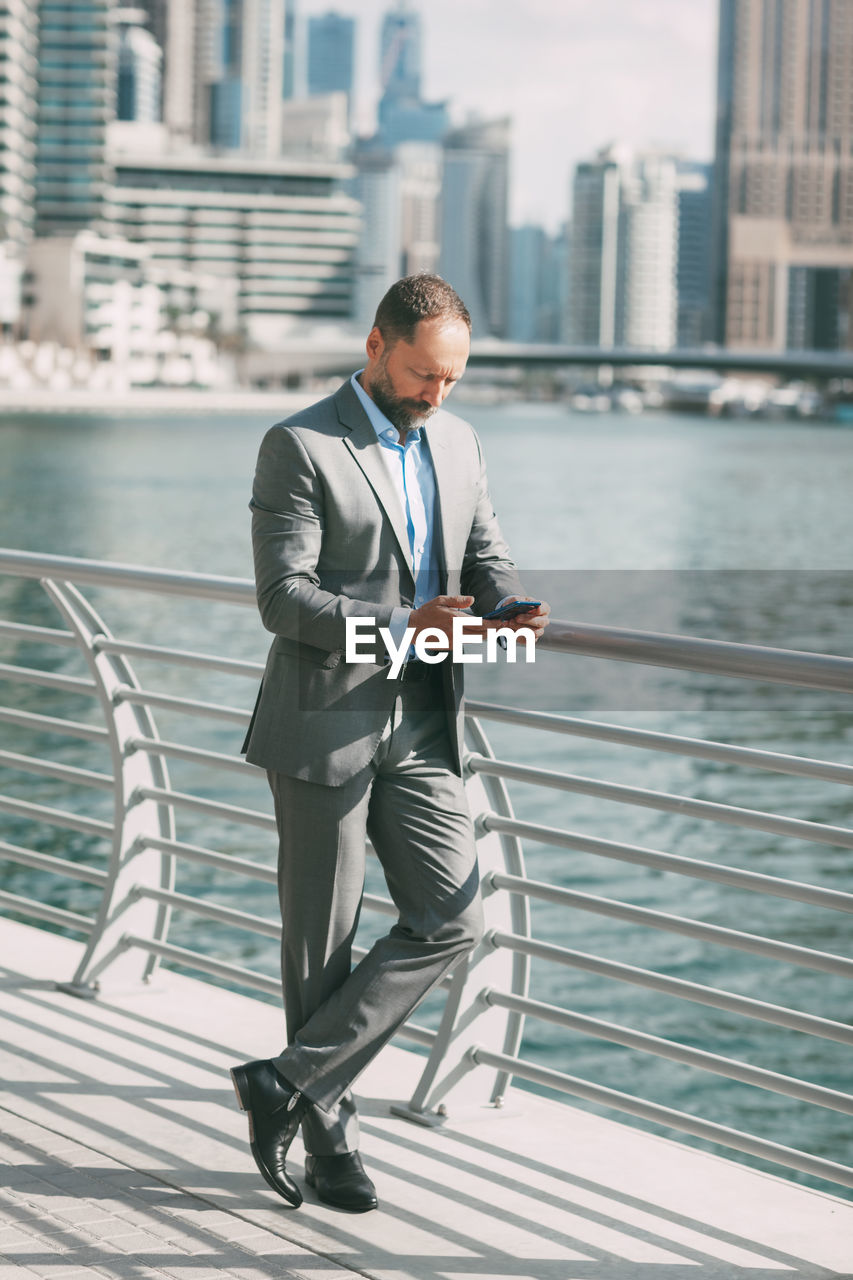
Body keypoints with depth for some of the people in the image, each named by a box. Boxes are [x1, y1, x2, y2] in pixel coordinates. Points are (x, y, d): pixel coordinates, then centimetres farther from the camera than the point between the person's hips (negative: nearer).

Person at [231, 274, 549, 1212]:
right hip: (325, 723, -6)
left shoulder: (456, 443, 12)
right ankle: (327, 1135, 17)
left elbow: (486, 559, 17)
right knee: (321, 942, 3)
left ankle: (289, 1082, 3)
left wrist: (509, 607, -7)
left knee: (451, 916, -4)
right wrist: (400, 628, -26)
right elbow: (283, 597, -15)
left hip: (421, 722, 6)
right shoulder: (299, 447, -9)